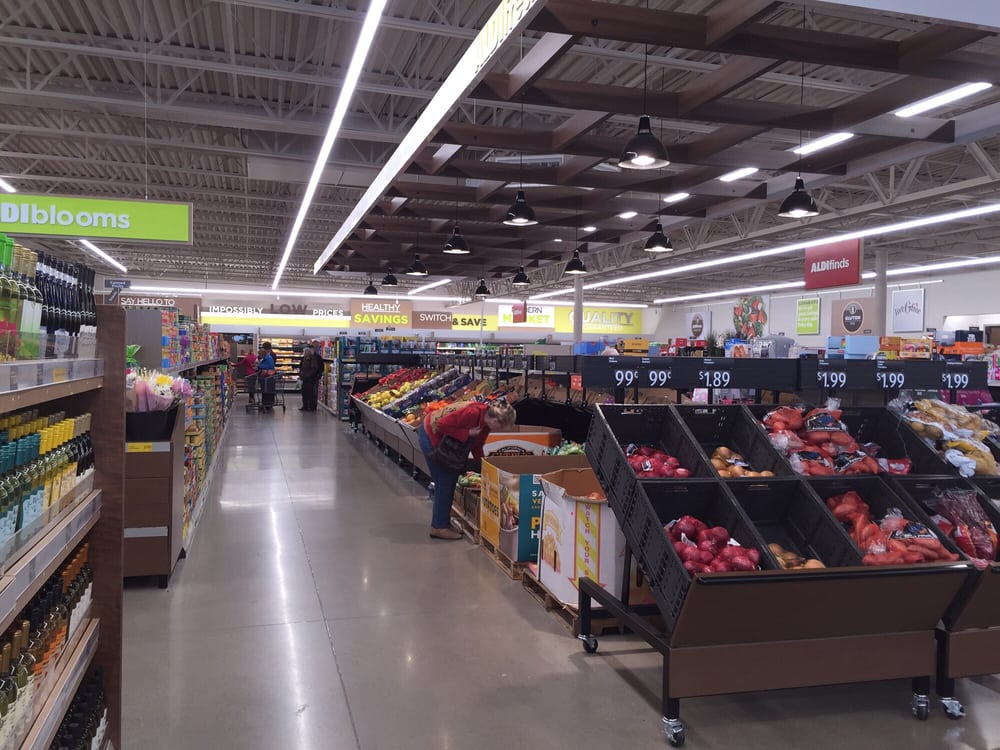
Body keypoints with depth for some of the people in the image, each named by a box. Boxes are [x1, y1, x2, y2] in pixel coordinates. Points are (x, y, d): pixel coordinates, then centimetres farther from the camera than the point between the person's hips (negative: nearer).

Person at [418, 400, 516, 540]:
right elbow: (442, 425, -30)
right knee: (444, 481, -5)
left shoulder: (485, 422, -3)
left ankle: (443, 522, 23)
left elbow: (476, 446, 8)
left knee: (451, 478, 12)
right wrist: (467, 433, -26)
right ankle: (439, 527, 6)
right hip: (431, 435, -9)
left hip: (442, 439, 9)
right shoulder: (473, 413, -31)